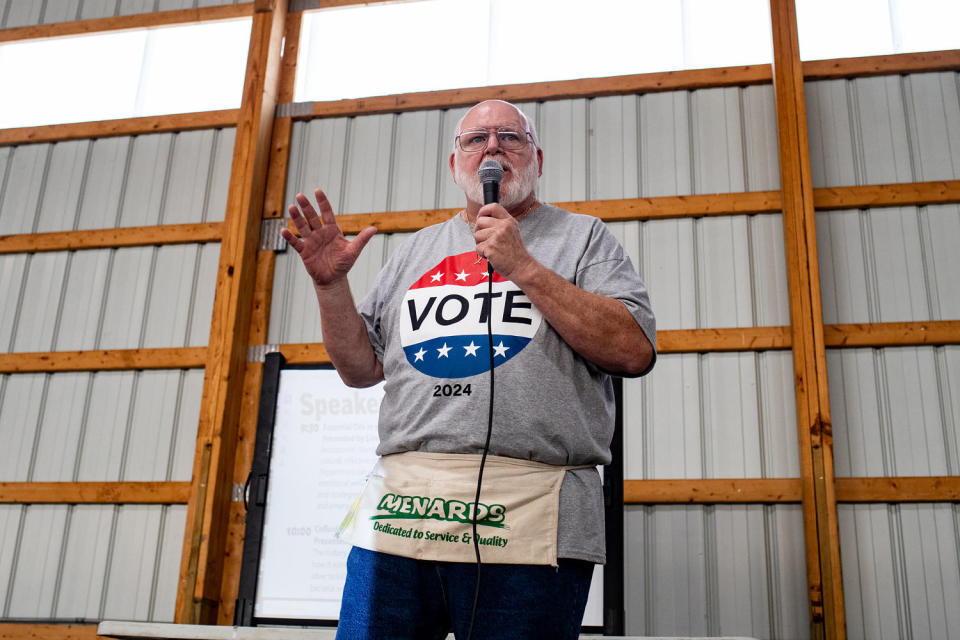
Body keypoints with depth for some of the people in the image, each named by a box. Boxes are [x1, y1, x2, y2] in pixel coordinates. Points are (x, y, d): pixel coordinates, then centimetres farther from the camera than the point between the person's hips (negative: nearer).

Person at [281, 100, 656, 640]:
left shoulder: (583, 238, 9)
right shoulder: (416, 251, 20)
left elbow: (634, 351, -6)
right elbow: (362, 368, 20)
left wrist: (522, 267, -10)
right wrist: (331, 285, 3)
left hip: (527, 520, -3)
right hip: (400, 512, 4)